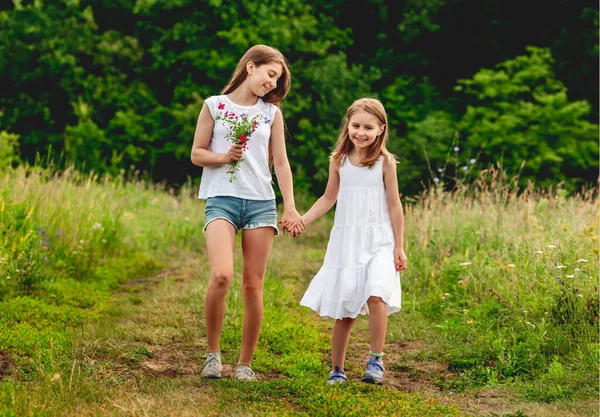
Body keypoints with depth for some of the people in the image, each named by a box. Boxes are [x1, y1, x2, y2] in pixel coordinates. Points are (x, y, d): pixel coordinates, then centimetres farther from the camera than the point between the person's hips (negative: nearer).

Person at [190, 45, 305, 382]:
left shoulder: (272, 112, 12)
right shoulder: (215, 105, 7)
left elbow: (280, 162, 11)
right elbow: (197, 154, 8)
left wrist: (290, 206, 4)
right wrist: (222, 157, -11)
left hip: (261, 203, 2)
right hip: (222, 200, -2)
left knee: (253, 287, 0)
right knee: (222, 275, -22)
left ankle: (245, 363, 11)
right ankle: (213, 352, -3)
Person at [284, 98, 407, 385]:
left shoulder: (385, 162, -3)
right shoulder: (339, 161, 4)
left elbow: (394, 205, 1)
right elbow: (328, 199, 14)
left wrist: (399, 247, 2)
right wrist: (302, 220, 0)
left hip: (378, 241, -2)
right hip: (345, 241, 3)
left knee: (376, 296, -25)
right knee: (344, 311, 6)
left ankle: (376, 361, -11)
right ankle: (337, 370, 19)